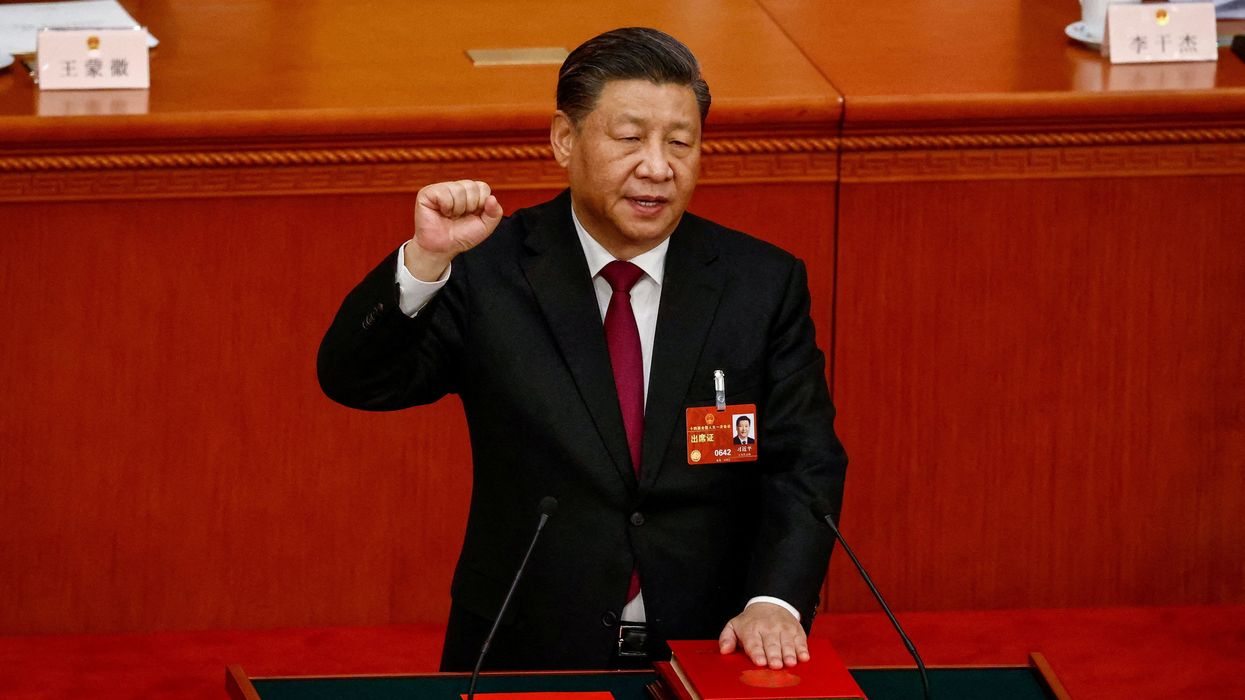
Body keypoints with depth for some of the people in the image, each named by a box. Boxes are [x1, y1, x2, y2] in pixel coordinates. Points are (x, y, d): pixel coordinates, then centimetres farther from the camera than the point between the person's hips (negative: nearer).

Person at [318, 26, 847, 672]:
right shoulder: (487, 270, 1)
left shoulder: (766, 284, 5)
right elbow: (353, 380, -7)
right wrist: (427, 257, -24)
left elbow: (804, 462, 1)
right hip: (525, 657, -2)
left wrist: (775, 601, -16)